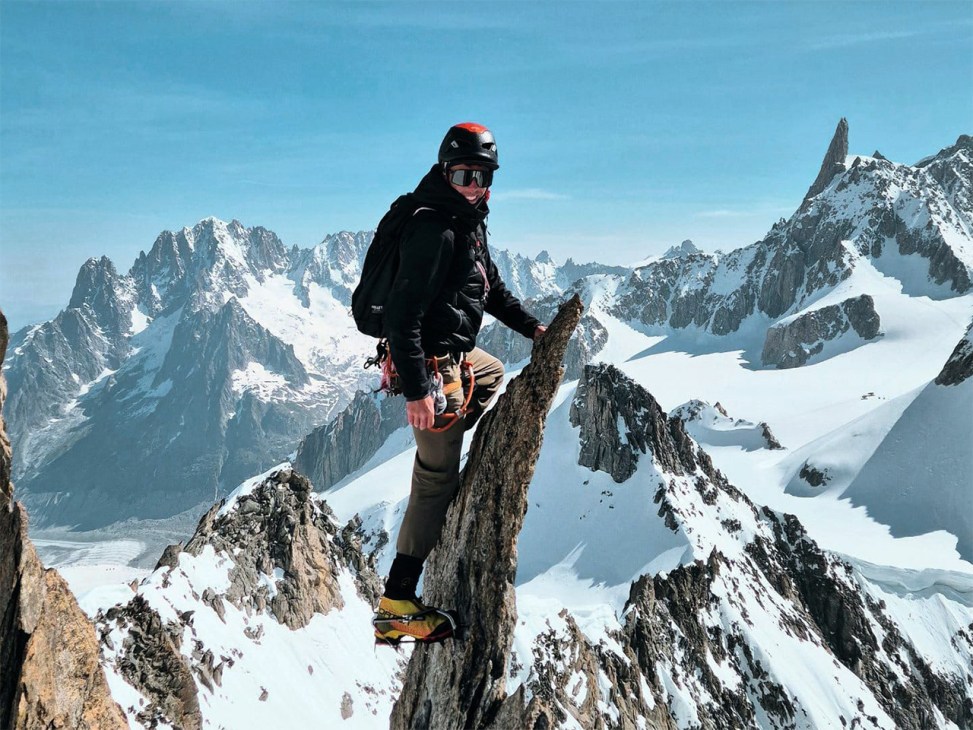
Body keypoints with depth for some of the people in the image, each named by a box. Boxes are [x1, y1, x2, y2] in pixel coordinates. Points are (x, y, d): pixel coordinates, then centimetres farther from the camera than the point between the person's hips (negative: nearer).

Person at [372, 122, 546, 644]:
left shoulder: (470, 222, 10)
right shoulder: (434, 228, -22)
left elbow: (490, 286, 25)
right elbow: (403, 313, -29)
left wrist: (530, 326, 22)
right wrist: (416, 391, -32)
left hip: (457, 356, 10)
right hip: (431, 366, -10)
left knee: (494, 374, 39)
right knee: (436, 482, -6)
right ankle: (397, 606, -2)